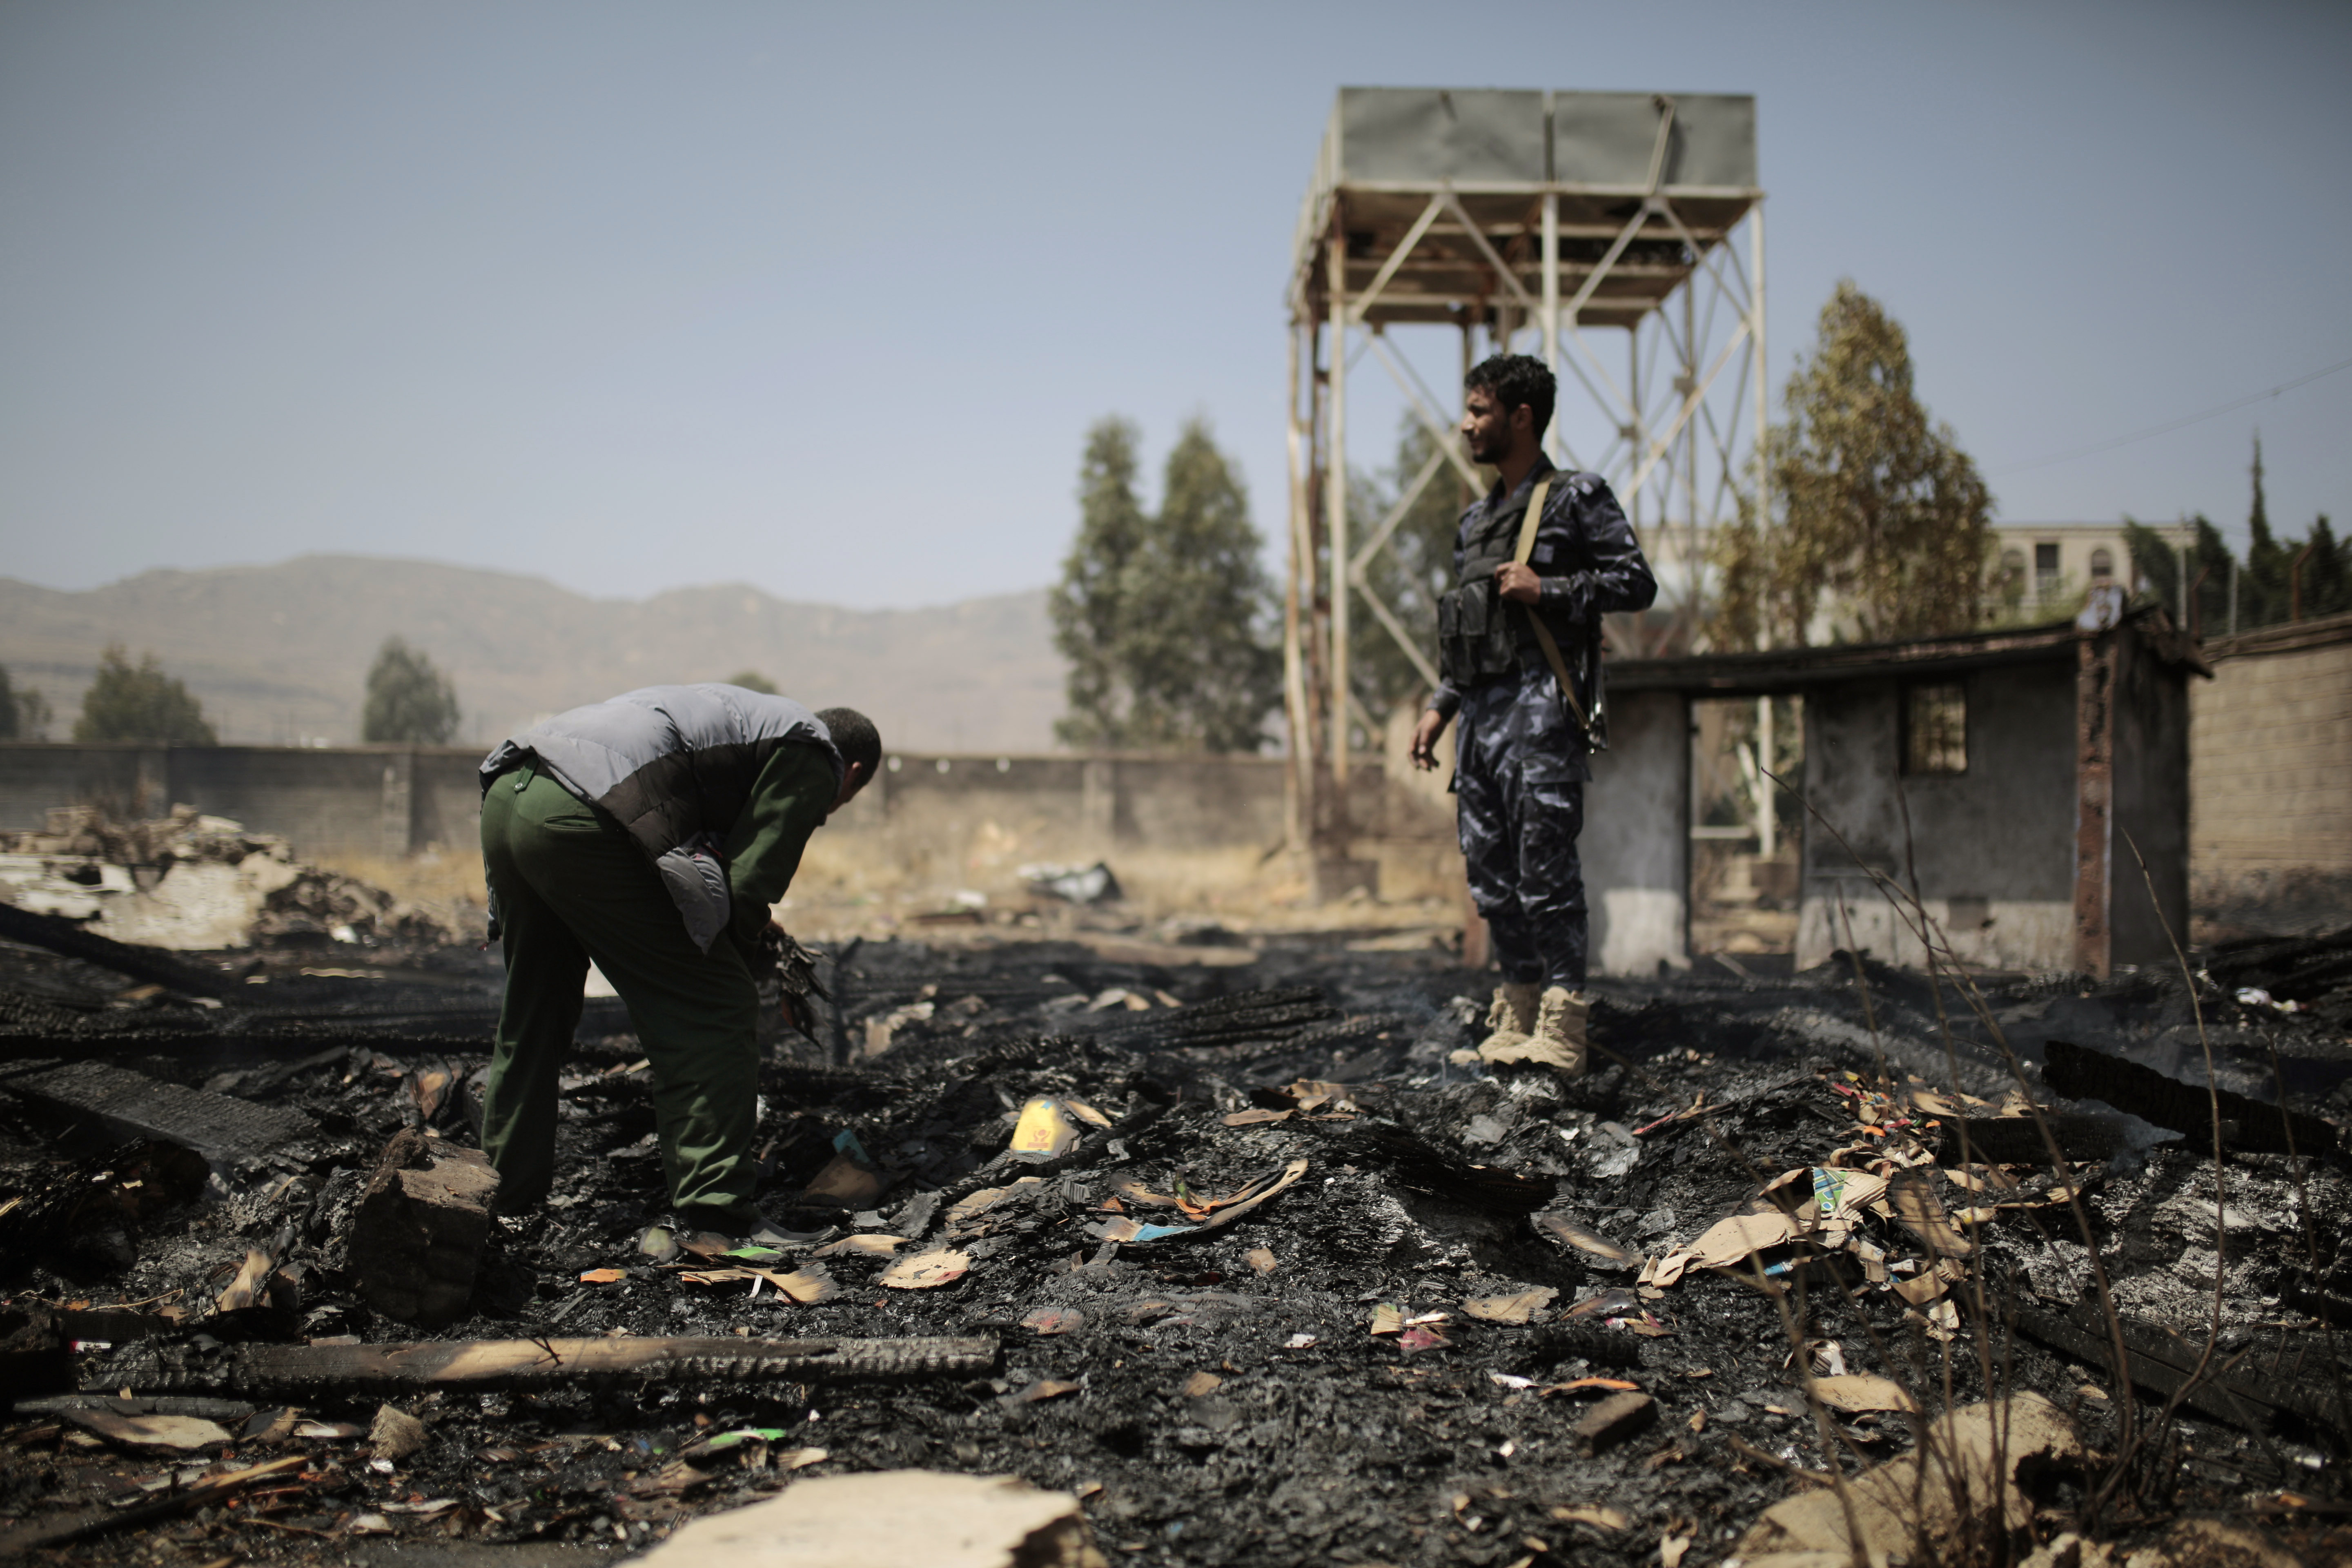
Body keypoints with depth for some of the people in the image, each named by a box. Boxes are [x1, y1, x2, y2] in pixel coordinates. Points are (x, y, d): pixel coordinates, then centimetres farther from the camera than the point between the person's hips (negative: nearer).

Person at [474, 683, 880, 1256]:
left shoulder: (748, 715, 33)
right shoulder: (813, 757, 8)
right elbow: (750, 884, -1)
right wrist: (735, 971, 13)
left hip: (505, 796, 10)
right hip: (579, 820, -10)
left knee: (533, 1016, 24)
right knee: (714, 1013, -1)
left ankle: (504, 1201, 35)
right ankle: (710, 1218, -1)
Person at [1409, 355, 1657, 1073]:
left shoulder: (1577, 499, 0)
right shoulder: (1476, 520, 21)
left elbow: (1637, 583, -6)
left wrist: (1545, 590, -13)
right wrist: (1438, 708, 17)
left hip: (1541, 711, -8)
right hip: (1481, 716, 8)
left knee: (1545, 874, -10)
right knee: (1491, 879, 8)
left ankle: (1559, 1031, -5)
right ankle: (1516, 1019, 17)